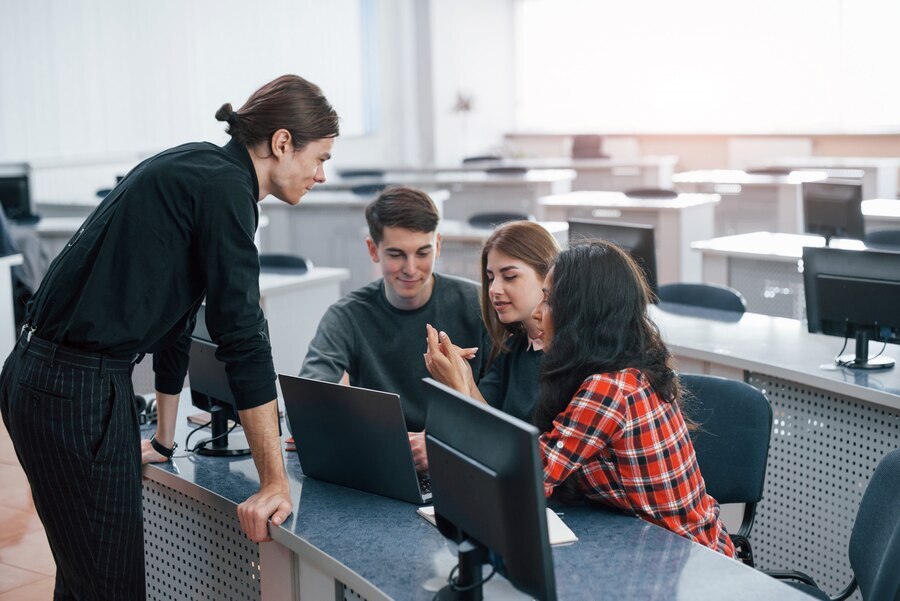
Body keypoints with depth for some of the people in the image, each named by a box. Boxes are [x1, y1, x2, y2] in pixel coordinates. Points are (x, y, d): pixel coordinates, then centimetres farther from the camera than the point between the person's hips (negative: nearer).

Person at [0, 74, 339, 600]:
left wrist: (166, 439, 30)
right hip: (77, 392, -10)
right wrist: (276, 481, -18)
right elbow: (242, 336, -19)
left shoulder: (197, 170, 16)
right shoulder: (225, 187, -13)